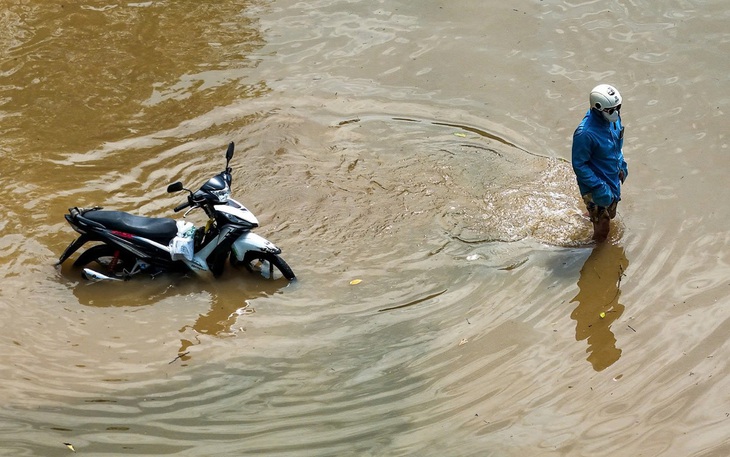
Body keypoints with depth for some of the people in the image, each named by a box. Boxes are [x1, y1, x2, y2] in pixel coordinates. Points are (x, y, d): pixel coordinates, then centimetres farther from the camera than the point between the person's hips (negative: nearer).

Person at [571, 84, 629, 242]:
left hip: (614, 178, 8)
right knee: (602, 227, 7)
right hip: (596, 183, -8)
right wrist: (598, 187, -26)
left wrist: (621, 164, 13)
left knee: (610, 214, 30)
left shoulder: (613, 118, -12)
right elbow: (579, 165, -26)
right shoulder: (585, 133, -36)